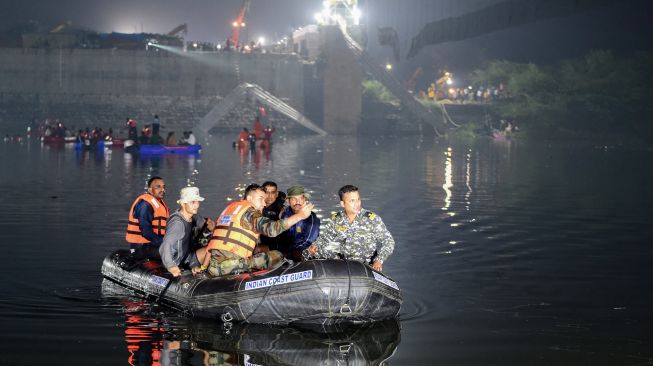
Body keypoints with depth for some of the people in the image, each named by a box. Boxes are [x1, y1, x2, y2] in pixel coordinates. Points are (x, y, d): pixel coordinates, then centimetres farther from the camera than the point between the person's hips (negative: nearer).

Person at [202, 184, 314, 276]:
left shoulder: (230, 207, 23)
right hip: (231, 265, -8)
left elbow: (214, 240, 23)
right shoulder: (249, 212, -3)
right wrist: (299, 215, -16)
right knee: (276, 255, -4)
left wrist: (203, 267, 26)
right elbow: (272, 228, -20)